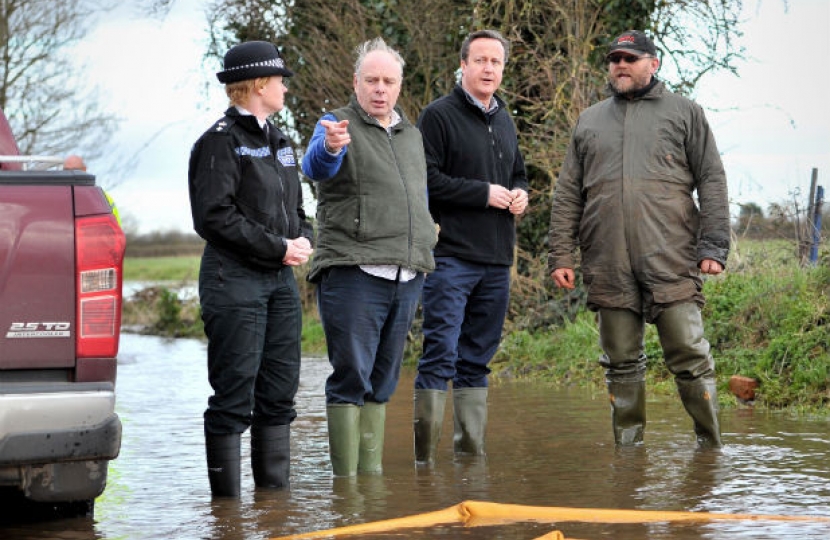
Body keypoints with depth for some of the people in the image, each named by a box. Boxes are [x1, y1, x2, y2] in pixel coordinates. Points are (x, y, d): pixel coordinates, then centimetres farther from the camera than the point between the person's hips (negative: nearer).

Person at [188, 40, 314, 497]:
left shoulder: (278, 141, 19)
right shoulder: (221, 141, -8)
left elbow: (296, 208, 26)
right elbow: (215, 216, -16)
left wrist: (303, 240, 3)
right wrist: (278, 248, -14)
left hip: (280, 279, 8)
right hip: (234, 281, -8)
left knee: (279, 392, 11)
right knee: (234, 394, -6)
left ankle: (275, 489, 19)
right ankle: (226, 499, -1)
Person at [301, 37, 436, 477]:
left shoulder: (411, 134, 20)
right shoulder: (337, 126, -2)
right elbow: (316, 166, -25)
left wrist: (424, 235, 20)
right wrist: (330, 147, -47)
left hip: (407, 275, 7)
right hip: (352, 272, -7)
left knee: (383, 382, 10)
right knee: (351, 378, -9)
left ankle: (371, 473, 16)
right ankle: (346, 480, -7)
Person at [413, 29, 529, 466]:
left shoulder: (504, 120, 19)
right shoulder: (439, 115, -5)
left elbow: (518, 173, 31)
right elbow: (426, 180, -14)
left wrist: (521, 194, 8)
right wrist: (484, 194, -14)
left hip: (497, 262, 7)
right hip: (451, 258, -7)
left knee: (477, 359, 12)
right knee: (440, 354, -11)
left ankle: (470, 449, 17)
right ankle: (425, 456, -11)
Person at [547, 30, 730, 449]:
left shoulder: (684, 113, 10)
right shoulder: (589, 121, 19)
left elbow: (712, 181, 5)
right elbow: (567, 195, 17)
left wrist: (714, 246, -5)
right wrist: (561, 254, 7)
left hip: (671, 260, -3)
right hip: (608, 266, 3)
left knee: (689, 358, -6)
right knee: (622, 363, 5)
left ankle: (710, 446, 3)